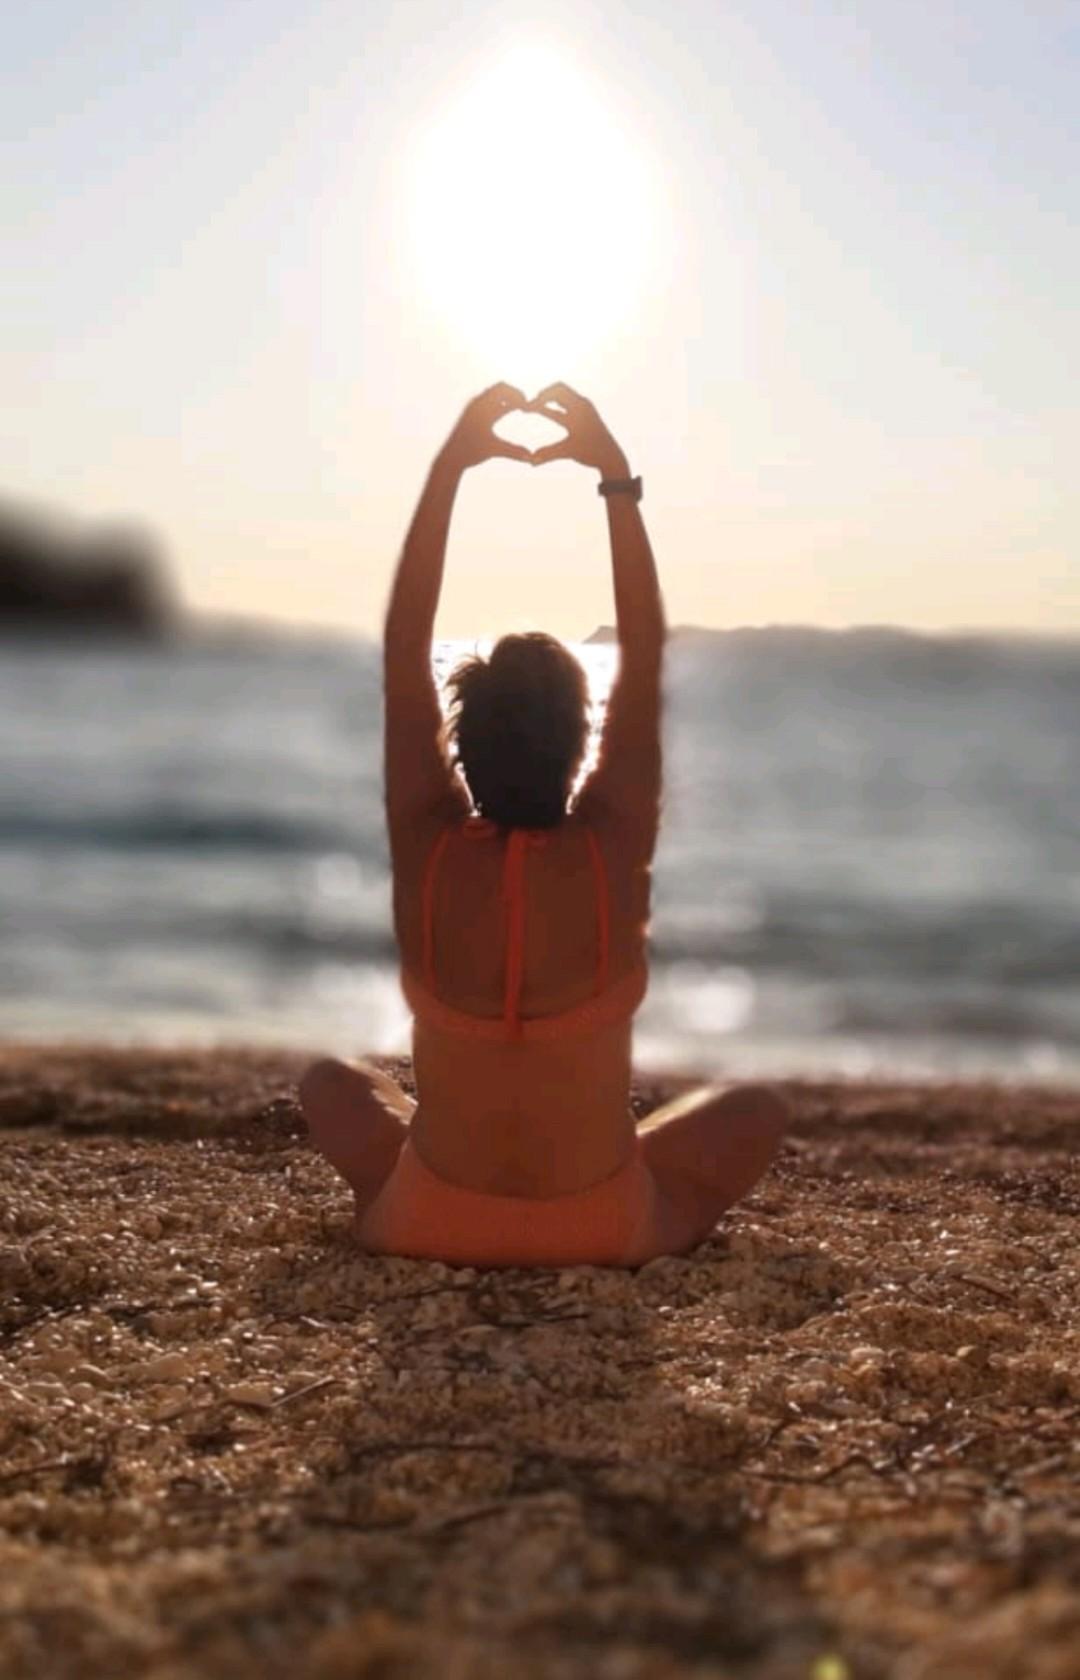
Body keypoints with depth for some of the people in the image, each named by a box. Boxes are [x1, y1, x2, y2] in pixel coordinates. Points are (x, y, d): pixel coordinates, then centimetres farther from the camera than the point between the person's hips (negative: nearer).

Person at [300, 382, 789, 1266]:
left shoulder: (427, 853, -16)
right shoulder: (614, 857, -17)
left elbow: (404, 654, -10)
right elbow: (645, 666, -9)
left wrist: (450, 465, -10)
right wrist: (616, 478, -9)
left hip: (427, 1227, 1)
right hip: (606, 1231, -1)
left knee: (331, 1081, 29)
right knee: (760, 1107, 23)